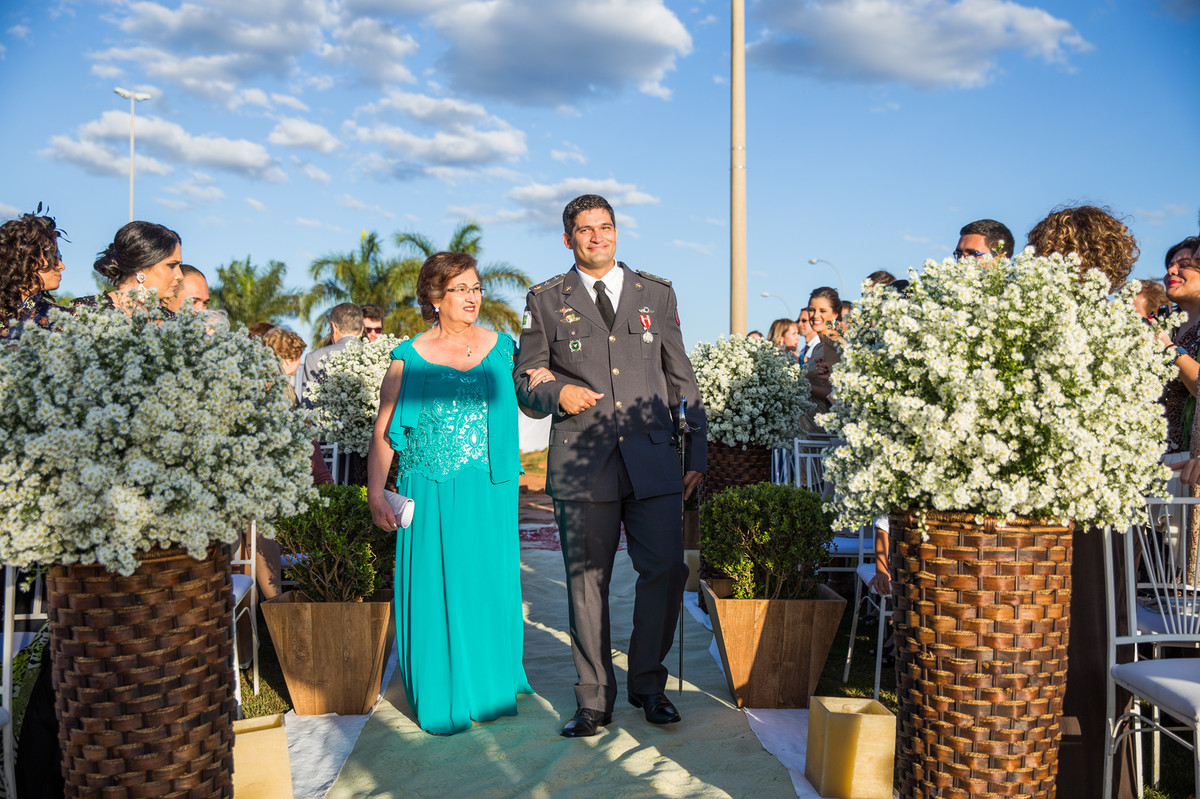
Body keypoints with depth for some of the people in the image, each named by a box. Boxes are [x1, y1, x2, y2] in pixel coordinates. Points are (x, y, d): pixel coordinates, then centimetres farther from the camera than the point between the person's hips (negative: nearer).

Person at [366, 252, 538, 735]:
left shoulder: (502, 349, 7)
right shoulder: (409, 359, 1)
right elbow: (383, 432, 2)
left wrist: (545, 380, -4)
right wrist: (376, 494, -7)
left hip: (490, 494, 2)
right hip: (431, 496, -2)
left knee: (491, 587, 8)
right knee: (436, 592, 2)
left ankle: (491, 690, 28)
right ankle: (441, 702, 19)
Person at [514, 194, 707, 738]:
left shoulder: (657, 293, 14)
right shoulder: (545, 301, 9)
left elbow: (682, 378, 14)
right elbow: (525, 383, 11)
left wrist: (697, 452, 10)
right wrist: (557, 392, -12)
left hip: (653, 458, 1)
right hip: (582, 463, -1)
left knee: (666, 569, -2)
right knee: (587, 580, 2)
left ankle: (648, 683, 21)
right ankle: (594, 699, 17)